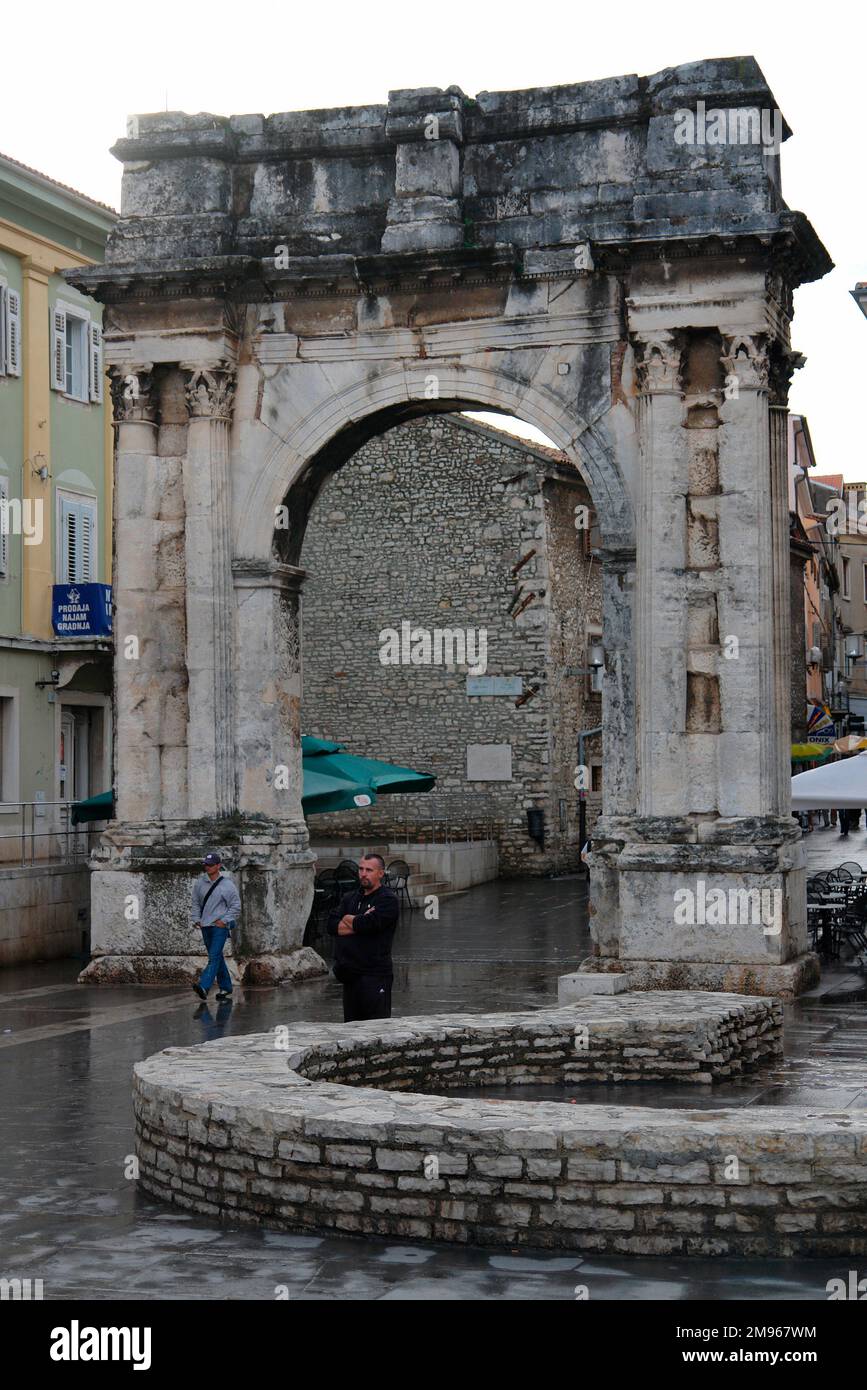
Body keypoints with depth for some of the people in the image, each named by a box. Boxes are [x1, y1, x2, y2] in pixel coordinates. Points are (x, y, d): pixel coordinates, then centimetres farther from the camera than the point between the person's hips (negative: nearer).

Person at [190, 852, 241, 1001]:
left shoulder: (227, 885, -7)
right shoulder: (200, 882, 7)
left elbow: (236, 906, -2)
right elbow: (196, 902, 17)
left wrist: (224, 920, -10)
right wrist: (196, 919, 6)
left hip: (220, 926, -6)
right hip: (205, 926, 6)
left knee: (214, 956, -16)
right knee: (216, 957, 12)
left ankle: (204, 986, -28)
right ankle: (226, 987, 21)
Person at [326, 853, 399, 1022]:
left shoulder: (388, 900, -5)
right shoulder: (350, 897, 16)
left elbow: (367, 925, -19)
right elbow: (331, 925, 2)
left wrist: (347, 919, 0)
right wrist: (358, 922, -11)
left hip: (375, 975, -7)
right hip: (351, 973, 7)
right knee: (351, 1025, 9)